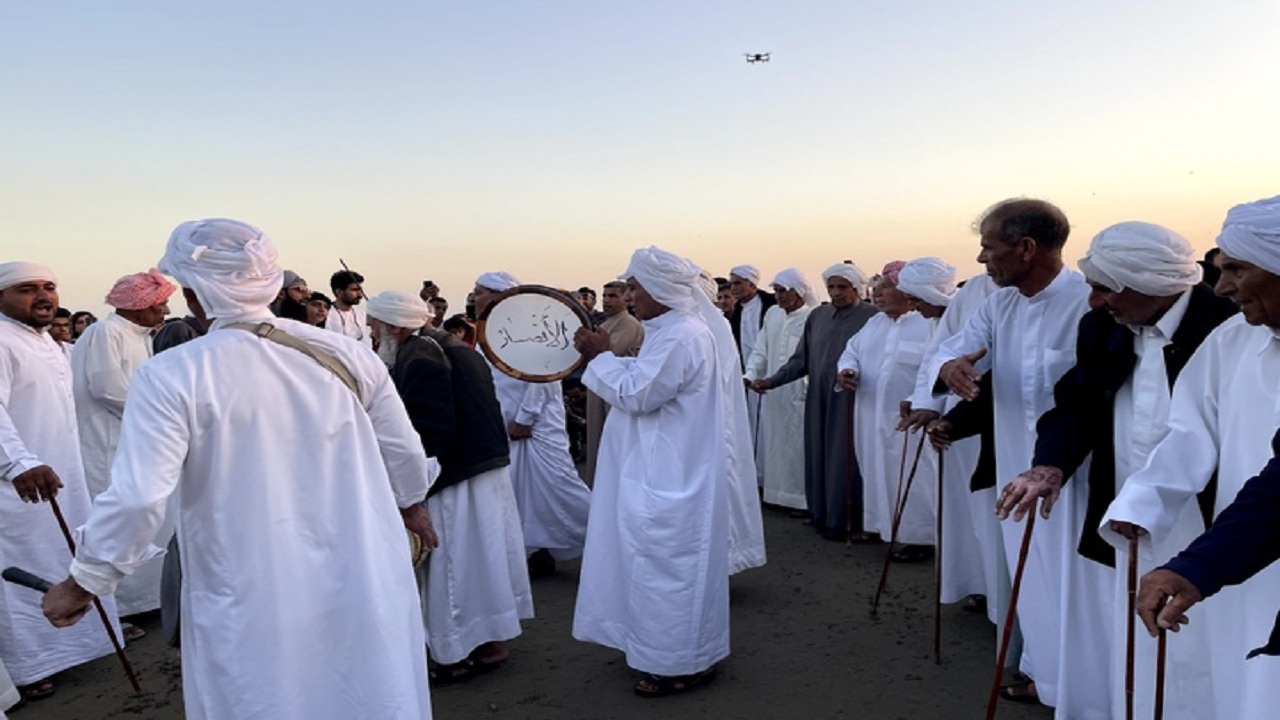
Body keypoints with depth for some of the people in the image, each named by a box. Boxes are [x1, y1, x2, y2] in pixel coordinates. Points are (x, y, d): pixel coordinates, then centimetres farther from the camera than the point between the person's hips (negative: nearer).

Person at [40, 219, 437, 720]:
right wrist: (412, 505, 22)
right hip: (364, 591, 3)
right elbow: (403, 451, 3)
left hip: (252, 611, -2)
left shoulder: (171, 376, -15)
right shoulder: (346, 354, -5)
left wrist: (82, 584, 0)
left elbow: (137, 498, -18)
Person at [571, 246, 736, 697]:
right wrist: (606, 354, 7)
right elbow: (647, 385, 17)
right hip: (666, 472, 11)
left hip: (669, 479, -11)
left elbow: (637, 393, -23)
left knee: (667, 564, 1)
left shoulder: (682, 336, -21)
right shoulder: (674, 329, 12)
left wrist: (603, 356, -11)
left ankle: (682, 663, 16)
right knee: (668, 562, 20)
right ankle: (677, 650, 34)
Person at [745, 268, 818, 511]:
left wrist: (810, 385, -19)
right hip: (771, 392, 6)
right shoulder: (772, 314, 8)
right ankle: (775, 493, 27)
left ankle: (802, 499, 16)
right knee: (772, 444, 13)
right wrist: (750, 375, 1)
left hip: (800, 394, -6)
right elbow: (761, 350, 12)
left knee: (798, 447, 2)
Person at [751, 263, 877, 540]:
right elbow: (801, 359, 10)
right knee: (819, 457, 9)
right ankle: (822, 515, 20)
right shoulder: (818, 315, 9)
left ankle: (845, 522, 11)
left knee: (845, 461, 0)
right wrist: (771, 381, 2)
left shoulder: (871, 317, -5)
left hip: (851, 402, -5)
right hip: (819, 401, 5)